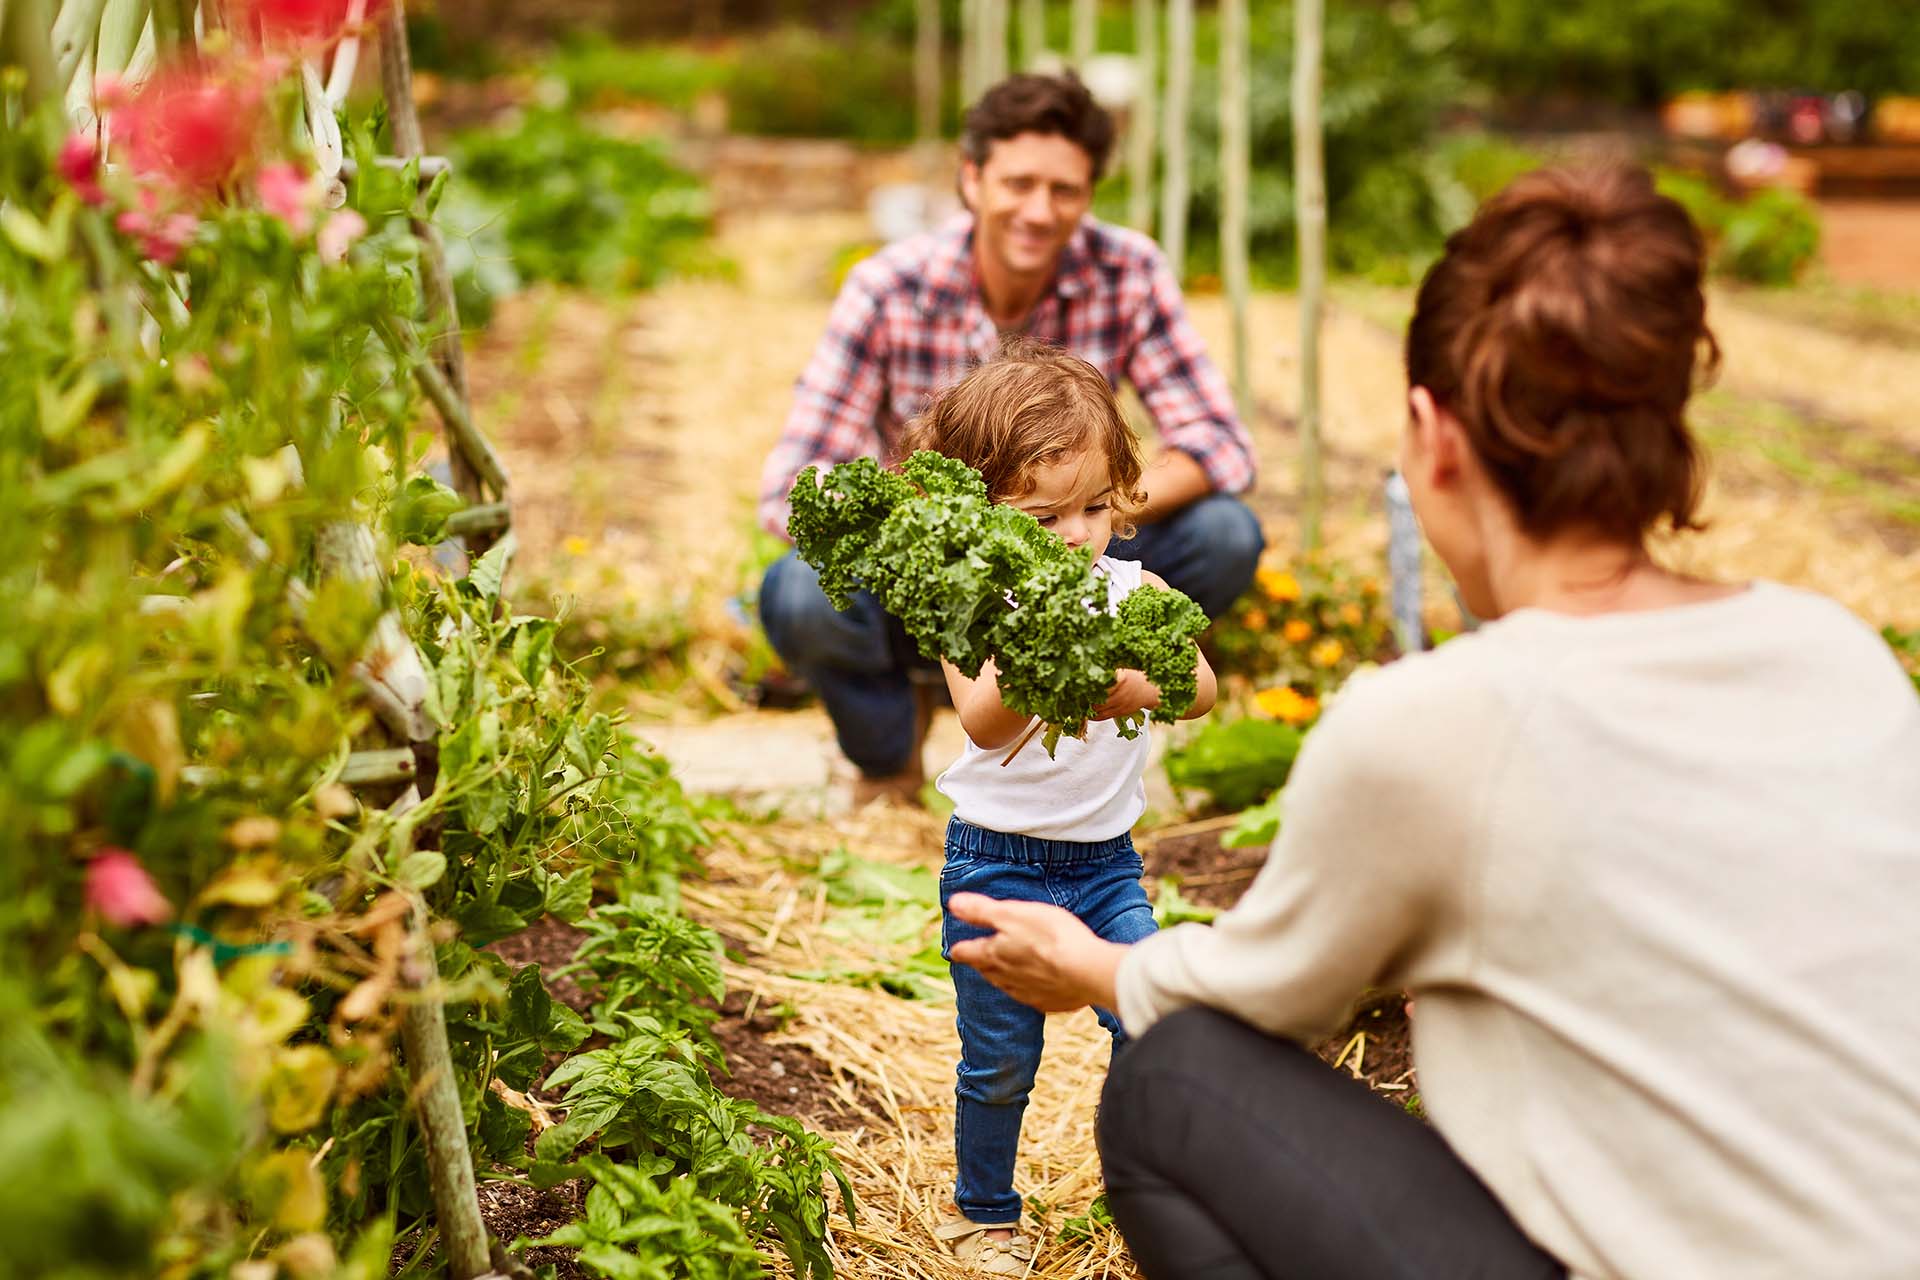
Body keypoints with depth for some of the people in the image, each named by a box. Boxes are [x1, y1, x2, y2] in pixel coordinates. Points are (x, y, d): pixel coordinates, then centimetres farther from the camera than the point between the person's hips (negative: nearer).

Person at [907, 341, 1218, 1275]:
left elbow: (1201, 687, -19)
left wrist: (1141, 687, -42)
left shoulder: (1132, 590, -3)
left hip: (1105, 861, 3)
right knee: (999, 1063, 8)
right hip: (997, 863, -3)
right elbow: (983, 723, -31)